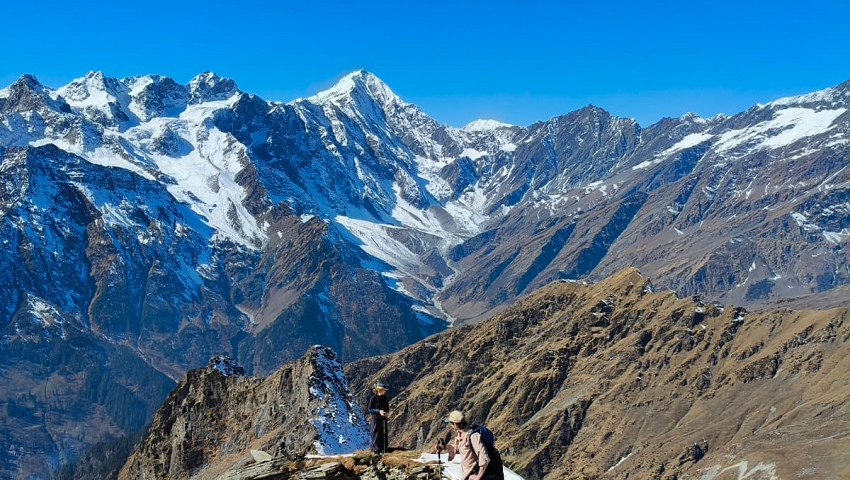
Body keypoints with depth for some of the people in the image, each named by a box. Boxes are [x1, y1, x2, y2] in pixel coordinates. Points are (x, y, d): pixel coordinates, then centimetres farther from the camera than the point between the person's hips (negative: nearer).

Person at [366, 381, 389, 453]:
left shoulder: (385, 398, 7)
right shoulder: (373, 398, -10)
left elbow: (387, 407, 17)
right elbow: (370, 409, -8)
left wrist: (387, 412, -5)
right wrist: (379, 411, -19)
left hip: (383, 418, 6)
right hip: (375, 418, -6)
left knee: (384, 434, 8)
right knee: (376, 434, -4)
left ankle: (383, 450, 16)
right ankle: (375, 450, 2)